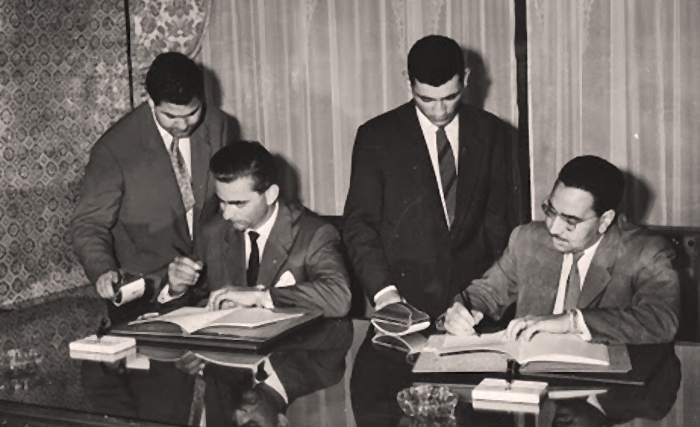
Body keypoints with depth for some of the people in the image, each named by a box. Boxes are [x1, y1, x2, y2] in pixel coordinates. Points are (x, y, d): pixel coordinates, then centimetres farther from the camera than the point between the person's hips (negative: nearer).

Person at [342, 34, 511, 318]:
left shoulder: (489, 132, 6)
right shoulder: (377, 136, -2)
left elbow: (496, 216, 10)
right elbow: (359, 223, -3)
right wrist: (382, 290, -15)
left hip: (473, 296, 2)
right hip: (405, 300, -2)